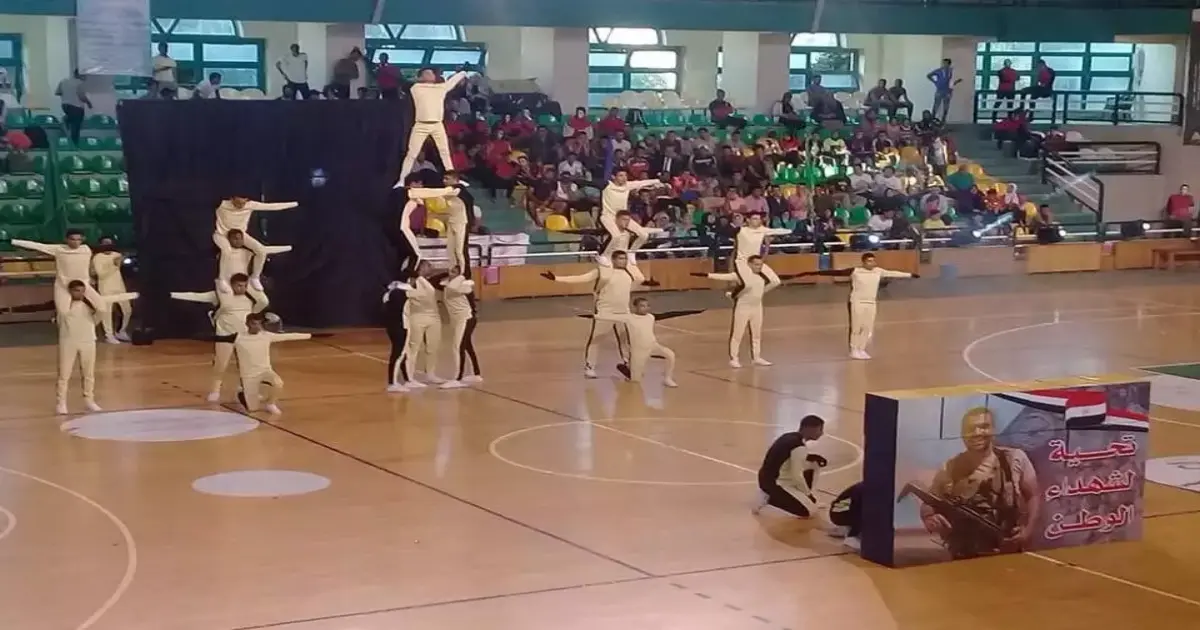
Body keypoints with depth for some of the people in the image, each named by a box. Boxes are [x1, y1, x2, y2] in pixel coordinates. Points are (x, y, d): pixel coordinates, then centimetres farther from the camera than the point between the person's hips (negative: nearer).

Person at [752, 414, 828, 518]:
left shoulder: (790, 436, 7)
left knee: (814, 465, 14)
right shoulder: (800, 446, -21)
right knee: (810, 510, -12)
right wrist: (808, 493, -4)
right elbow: (797, 476, -20)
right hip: (775, 483, -9)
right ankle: (769, 498, -5)